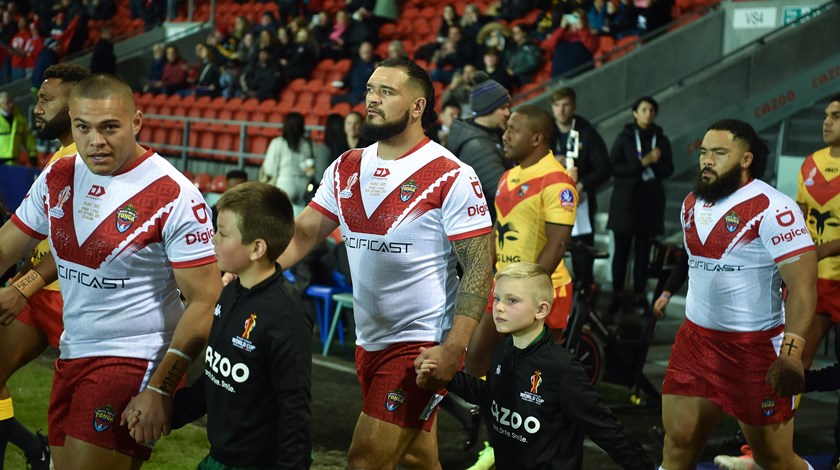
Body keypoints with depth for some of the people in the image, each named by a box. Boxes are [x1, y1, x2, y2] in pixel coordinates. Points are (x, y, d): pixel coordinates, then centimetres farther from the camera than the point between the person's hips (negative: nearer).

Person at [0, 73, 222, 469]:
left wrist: (159, 390, -19)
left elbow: (205, 302, -16)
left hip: (133, 361, -6)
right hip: (71, 355, 7)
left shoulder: (175, 197, -16)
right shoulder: (57, 178, 3)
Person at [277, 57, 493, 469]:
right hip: (369, 340, 6)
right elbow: (302, 234, 6)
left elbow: (478, 267, -14)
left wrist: (453, 350, -22)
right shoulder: (346, 168, 6)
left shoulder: (451, 176, -13)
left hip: (422, 345, -6)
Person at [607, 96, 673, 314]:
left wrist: (651, 162, -15)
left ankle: (639, 294, 7)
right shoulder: (624, 138, 3)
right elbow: (614, 167, -7)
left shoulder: (661, 140, 10)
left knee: (643, 249, 2)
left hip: (651, 200, 2)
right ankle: (617, 294, 4)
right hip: (625, 200, -2)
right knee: (622, 249, -1)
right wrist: (643, 162, -15)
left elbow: (668, 170, 4)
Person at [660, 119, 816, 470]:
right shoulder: (692, 204, 9)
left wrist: (791, 352, -30)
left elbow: (802, 286, -20)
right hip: (695, 339, 6)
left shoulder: (772, 208, -15)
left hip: (755, 347, -6)